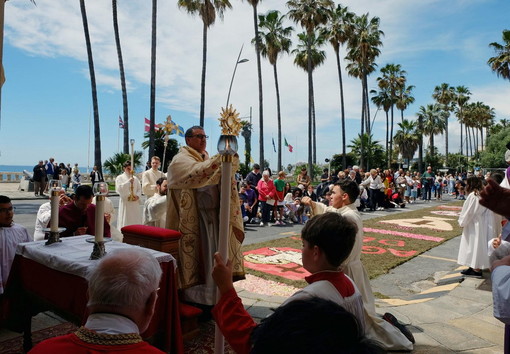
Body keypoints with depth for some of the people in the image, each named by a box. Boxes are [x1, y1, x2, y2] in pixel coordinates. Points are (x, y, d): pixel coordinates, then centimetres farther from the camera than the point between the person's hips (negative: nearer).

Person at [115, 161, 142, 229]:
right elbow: (119, 188, -11)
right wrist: (128, 182, -17)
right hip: (125, 202, -3)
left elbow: (139, 189, 10)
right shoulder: (120, 178, 3)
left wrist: (137, 196, -8)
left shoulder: (135, 178, 11)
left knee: (136, 220, 4)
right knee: (125, 221, -5)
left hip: (135, 203, 3)